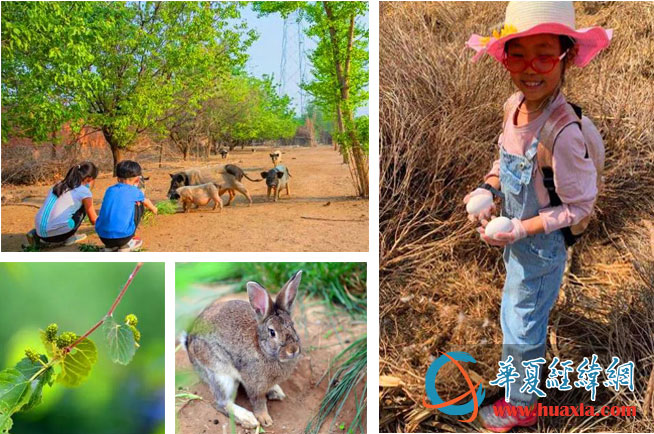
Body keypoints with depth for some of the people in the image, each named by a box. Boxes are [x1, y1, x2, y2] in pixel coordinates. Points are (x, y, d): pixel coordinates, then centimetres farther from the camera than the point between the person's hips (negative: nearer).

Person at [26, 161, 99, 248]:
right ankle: (70, 238, 10)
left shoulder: (59, 185, 20)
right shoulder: (84, 191, 1)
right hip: (59, 233, -6)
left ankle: (36, 235, 16)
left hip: (40, 232, 6)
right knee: (83, 206, 13)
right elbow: (93, 220, 11)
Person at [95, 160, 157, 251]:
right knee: (139, 205, 18)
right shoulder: (134, 191, 5)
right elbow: (146, 202, 29)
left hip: (102, 237, 4)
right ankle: (126, 245, 14)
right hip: (123, 236, -4)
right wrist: (154, 209, 54)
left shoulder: (109, 190, 14)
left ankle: (110, 246, 18)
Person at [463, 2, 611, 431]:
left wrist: (520, 230, -24)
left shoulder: (564, 133, -34)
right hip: (516, 240, 7)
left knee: (522, 330, 13)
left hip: (541, 247, -7)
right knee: (517, 317, 30)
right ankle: (519, 367, 57)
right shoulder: (515, 105, -11)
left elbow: (580, 206, -22)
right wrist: (486, 189, -7)